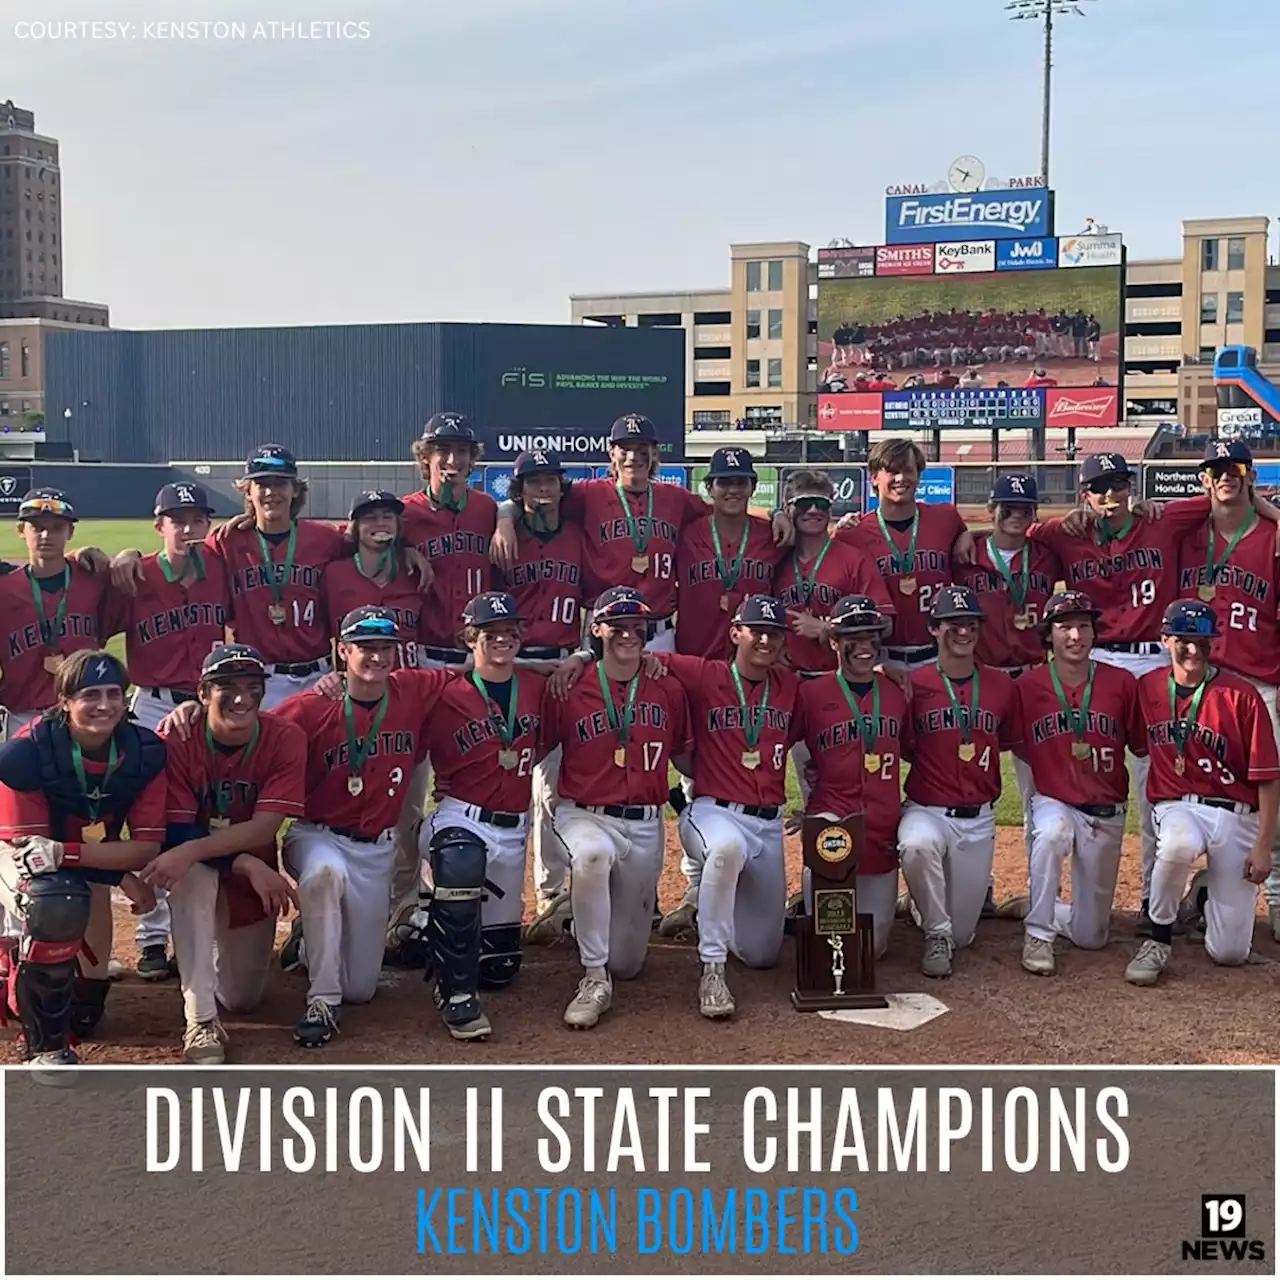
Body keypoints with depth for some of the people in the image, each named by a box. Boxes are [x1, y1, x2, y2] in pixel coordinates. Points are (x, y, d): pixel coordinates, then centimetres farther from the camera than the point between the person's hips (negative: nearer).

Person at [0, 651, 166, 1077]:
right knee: (55, 904, -39)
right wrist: (124, 877, -30)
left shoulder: (145, 752, -20)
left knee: (83, 1014, 5)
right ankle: (45, 1046, -22)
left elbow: (146, 847, -21)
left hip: (93, 864, 4)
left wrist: (61, 853, -35)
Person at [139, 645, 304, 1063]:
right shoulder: (176, 742, -21)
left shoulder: (285, 739, -20)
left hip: (255, 879, 2)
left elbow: (264, 828, -27)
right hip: (199, 873, -1)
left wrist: (192, 850, -41)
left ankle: (231, 949, 42)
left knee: (242, 1000, 5)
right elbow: (175, 834, -24)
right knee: (192, 875, -38)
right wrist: (247, 863, -36)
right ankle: (200, 1021, -31)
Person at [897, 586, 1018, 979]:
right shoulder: (913, 685, -6)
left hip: (979, 818, 3)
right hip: (926, 811, -3)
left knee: (961, 935, 6)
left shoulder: (1001, 685, 2)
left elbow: (1013, 745, 13)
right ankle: (936, 934, -14)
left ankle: (950, 933, 45)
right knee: (917, 844, -40)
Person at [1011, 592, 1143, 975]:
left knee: (1090, 936, 6)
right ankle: (1038, 935, -23)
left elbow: (1141, 745, 1)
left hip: (1107, 813, 1)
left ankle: (1050, 912, 40)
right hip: (1054, 802, -1)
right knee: (1051, 834, -40)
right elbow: (1019, 747, 5)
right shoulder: (1028, 685, -6)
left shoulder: (1122, 683, -6)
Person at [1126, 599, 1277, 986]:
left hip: (1236, 814, -1)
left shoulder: (1241, 695, -8)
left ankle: (1210, 896, 32)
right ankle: (1158, 940, -15)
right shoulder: (1147, 688, 2)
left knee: (1229, 952, -4)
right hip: (1177, 808, 1)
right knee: (1178, 845, -40)